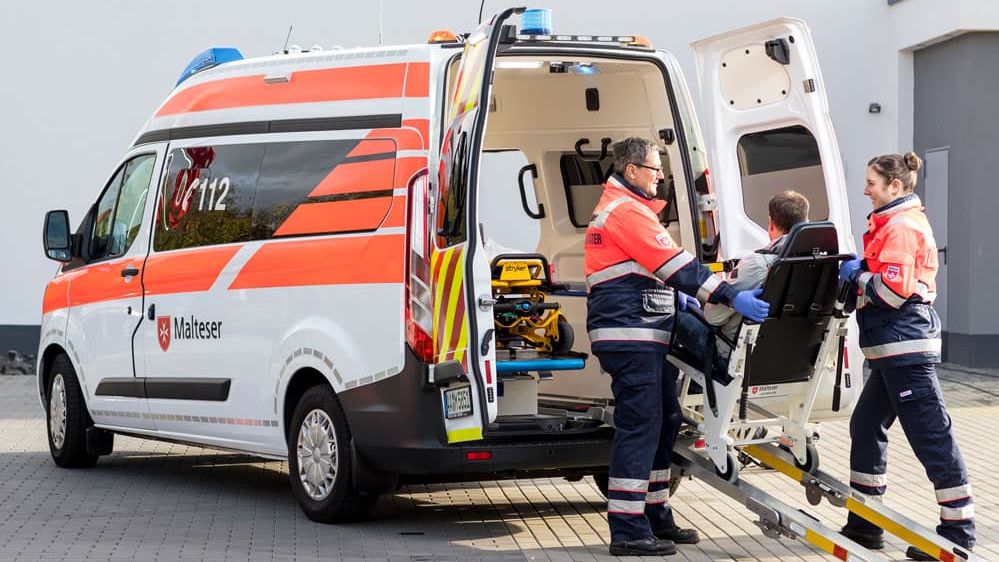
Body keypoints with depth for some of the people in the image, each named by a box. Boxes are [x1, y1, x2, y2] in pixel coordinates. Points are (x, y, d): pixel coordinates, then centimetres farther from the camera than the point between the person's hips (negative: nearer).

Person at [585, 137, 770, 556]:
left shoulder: (619, 208, 22)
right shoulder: (626, 210, -12)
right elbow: (674, 263, -20)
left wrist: (677, 299, 21)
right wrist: (732, 297, -22)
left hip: (644, 336, 11)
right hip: (630, 334, -11)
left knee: (663, 421, 14)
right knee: (639, 425, -11)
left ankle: (655, 517, 20)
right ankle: (628, 531, -11)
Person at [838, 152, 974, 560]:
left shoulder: (901, 227, -13)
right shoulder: (893, 224, 19)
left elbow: (892, 291, -20)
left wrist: (857, 275, -7)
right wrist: (859, 270, 7)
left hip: (905, 346, -11)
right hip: (894, 347, 11)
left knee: (931, 437, -7)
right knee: (866, 427, 15)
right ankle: (864, 525, 21)